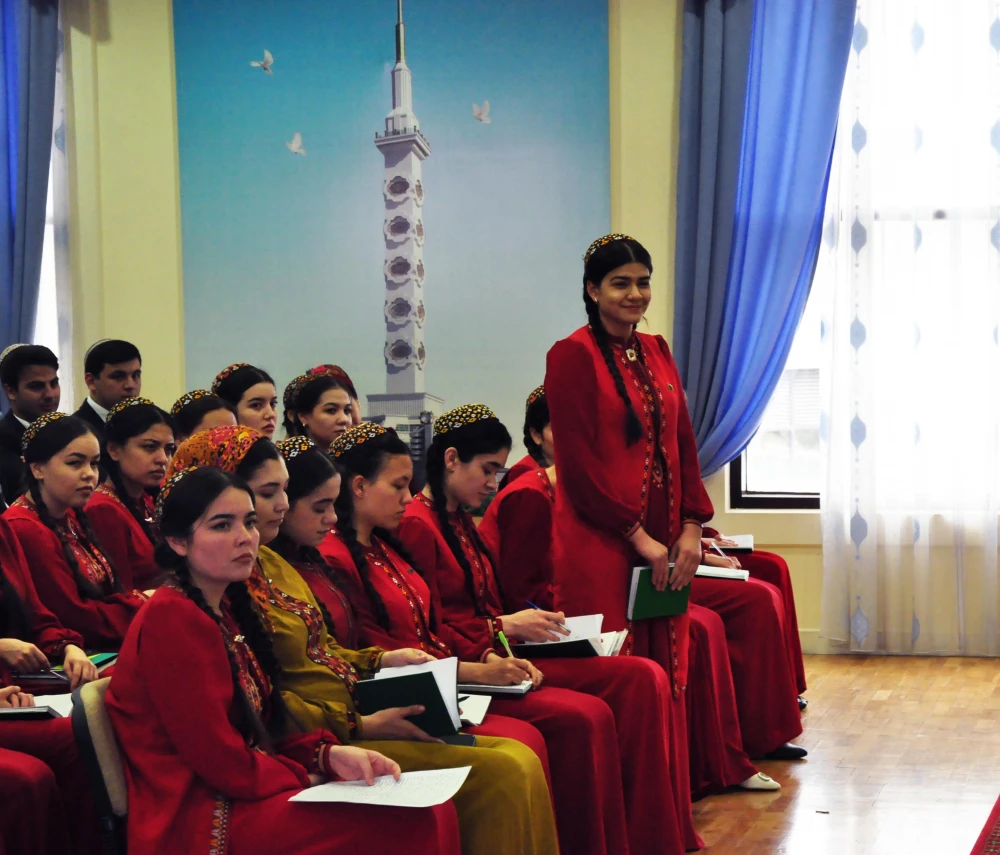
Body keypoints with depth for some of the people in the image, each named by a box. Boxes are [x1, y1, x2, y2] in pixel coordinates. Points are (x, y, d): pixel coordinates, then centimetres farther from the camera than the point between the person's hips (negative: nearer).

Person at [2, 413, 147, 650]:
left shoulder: (71, 516, 12)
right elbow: (75, 618, -16)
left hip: (105, 650, 9)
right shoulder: (25, 530, -16)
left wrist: (140, 598, -10)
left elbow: (106, 591, 8)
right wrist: (142, 603, -7)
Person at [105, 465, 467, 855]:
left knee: (432, 808, -8)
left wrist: (329, 755, -2)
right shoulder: (172, 618, -14)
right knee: (410, 823, -23)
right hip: (201, 821, -9)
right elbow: (219, 758, -15)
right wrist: (307, 777, -2)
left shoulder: (227, 609, 15)